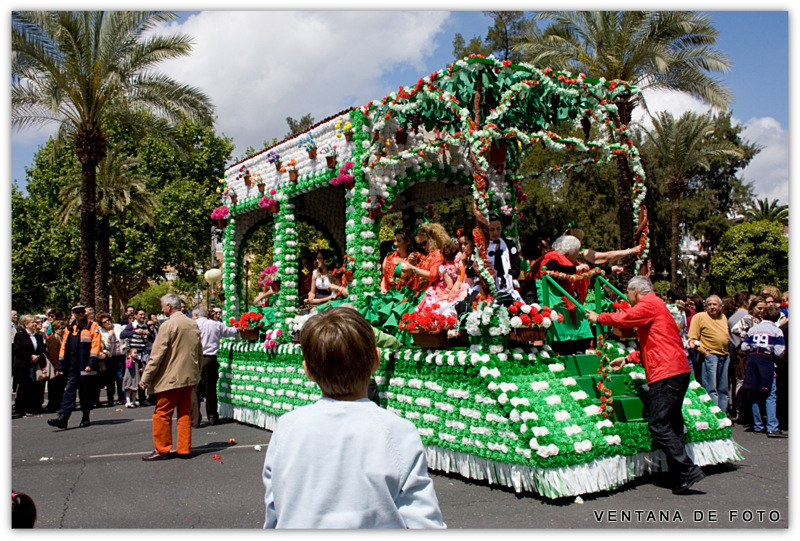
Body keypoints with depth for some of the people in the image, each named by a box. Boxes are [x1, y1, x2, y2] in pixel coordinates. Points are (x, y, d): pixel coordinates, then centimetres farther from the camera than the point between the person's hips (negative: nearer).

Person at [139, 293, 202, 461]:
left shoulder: (168, 325, -13)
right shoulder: (193, 324, 9)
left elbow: (157, 354, -14)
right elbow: (199, 352, 16)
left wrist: (146, 377, -9)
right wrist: (196, 372, 26)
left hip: (171, 377, -7)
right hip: (190, 377, 7)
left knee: (162, 414, 3)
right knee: (185, 413, 12)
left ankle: (162, 450, 9)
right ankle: (184, 449, 15)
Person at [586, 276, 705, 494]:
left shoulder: (650, 304, -5)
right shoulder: (655, 306, 26)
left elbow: (624, 319, -14)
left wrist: (599, 318, 2)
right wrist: (627, 358, 26)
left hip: (666, 373, -11)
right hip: (677, 372, 11)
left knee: (658, 425, -12)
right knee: (671, 425, 9)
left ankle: (688, 470, -12)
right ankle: (681, 476, 11)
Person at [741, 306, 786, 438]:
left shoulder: (753, 329, 12)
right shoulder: (776, 331, 0)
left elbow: (744, 347, 9)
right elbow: (779, 352, -6)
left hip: (752, 360, 4)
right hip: (767, 362, -4)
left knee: (755, 395, 9)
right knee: (771, 396, -4)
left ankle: (757, 425, 12)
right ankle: (772, 428, -12)